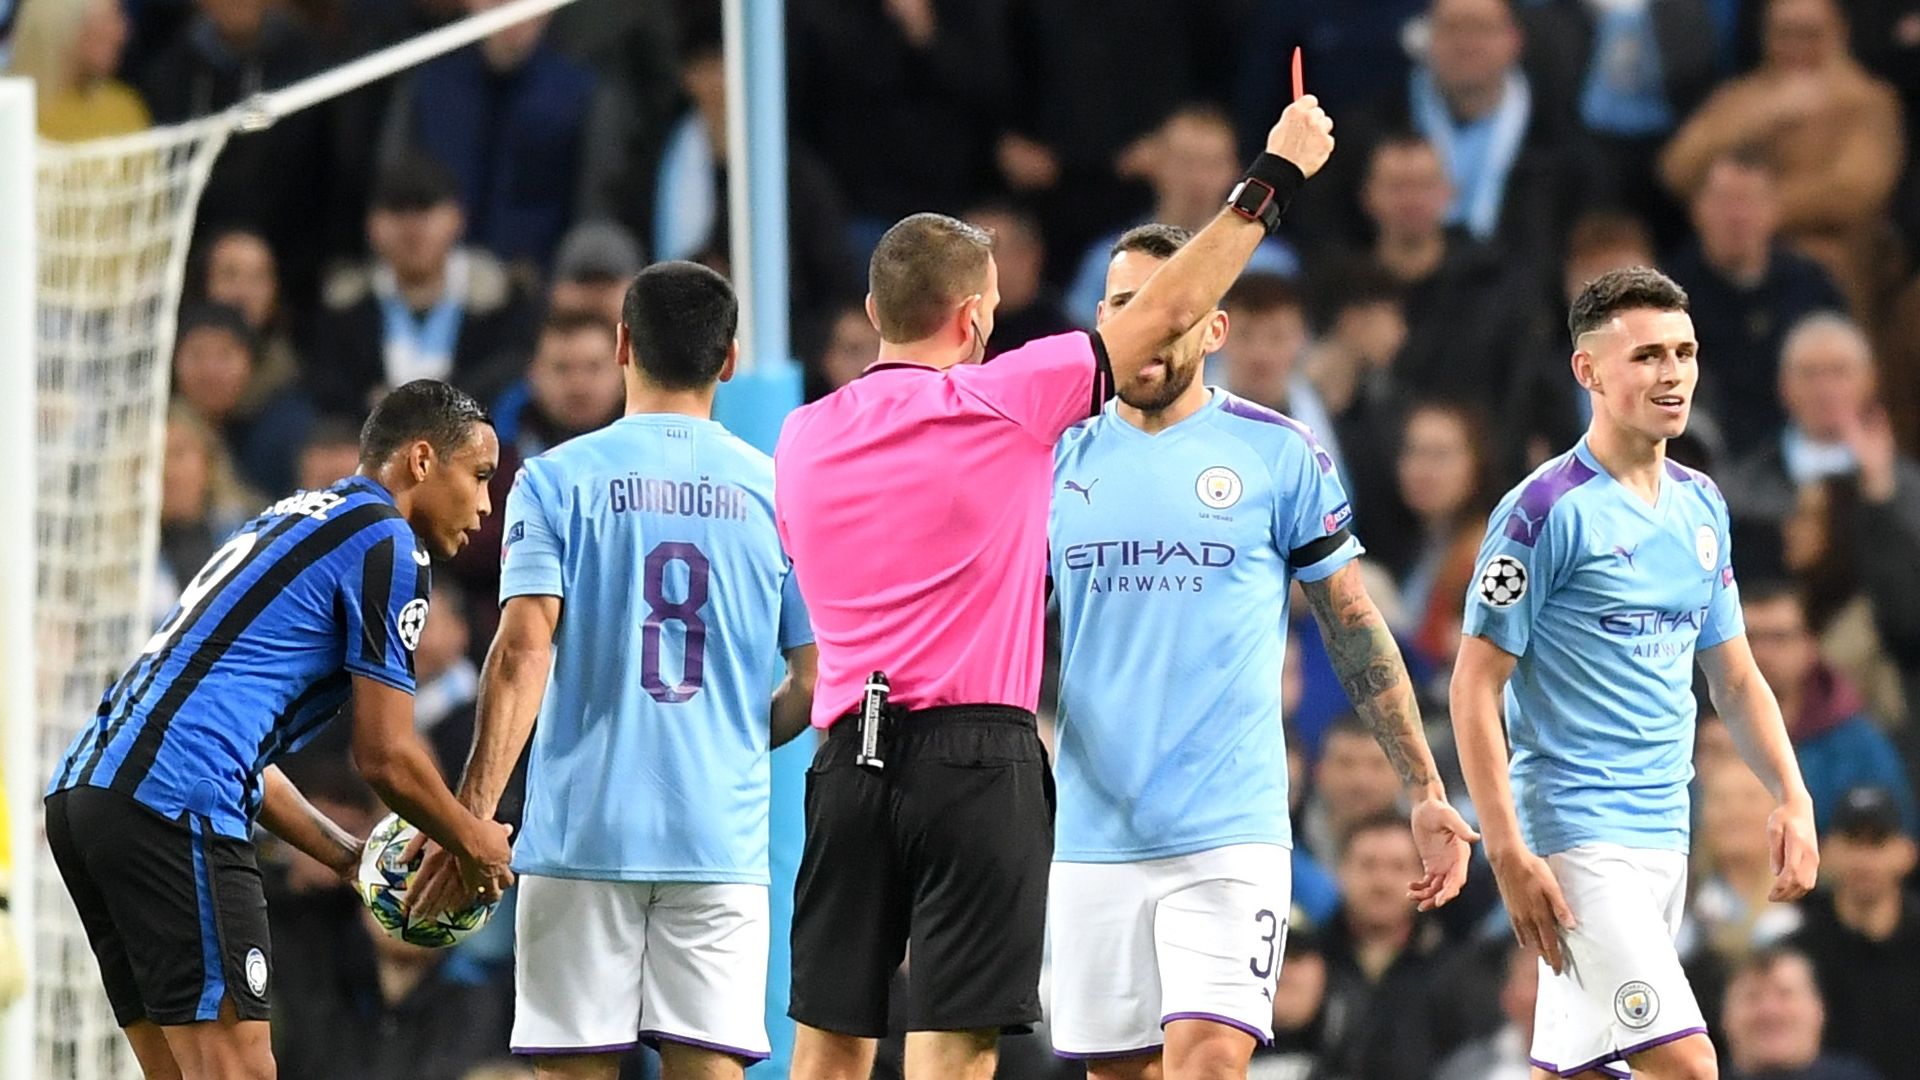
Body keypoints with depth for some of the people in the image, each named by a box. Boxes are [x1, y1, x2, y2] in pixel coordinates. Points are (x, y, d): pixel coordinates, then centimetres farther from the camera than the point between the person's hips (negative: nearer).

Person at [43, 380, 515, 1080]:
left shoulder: (290, 523, 28)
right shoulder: (385, 542, 0)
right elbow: (385, 757, -2)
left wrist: (350, 857, 32)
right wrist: (476, 847, 14)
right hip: (173, 807, -10)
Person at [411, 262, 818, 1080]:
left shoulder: (557, 479, 0)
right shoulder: (778, 491, 6)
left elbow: (522, 652, -9)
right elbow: (815, 683, 5)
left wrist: (473, 814, -10)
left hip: (582, 829, -1)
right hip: (723, 837, 1)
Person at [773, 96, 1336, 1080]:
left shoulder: (804, 438, 10)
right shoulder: (1003, 403, -4)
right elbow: (1167, 310, 2)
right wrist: (1275, 177, 12)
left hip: (849, 759, 5)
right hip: (976, 754, -5)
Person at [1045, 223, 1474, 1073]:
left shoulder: (1278, 454, 1)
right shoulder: (1060, 460, 8)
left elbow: (1357, 634, 6)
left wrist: (1425, 795, 4)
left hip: (1227, 838, -3)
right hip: (1093, 837, 3)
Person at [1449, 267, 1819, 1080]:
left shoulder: (1701, 507, 13)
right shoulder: (1546, 510, -10)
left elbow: (1734, 676, 21)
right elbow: (1476, 684, -11)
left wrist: (1791, 799, 6)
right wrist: (1508, 852, -17)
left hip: (1664, 835, 7)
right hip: (1578, 841, -7)